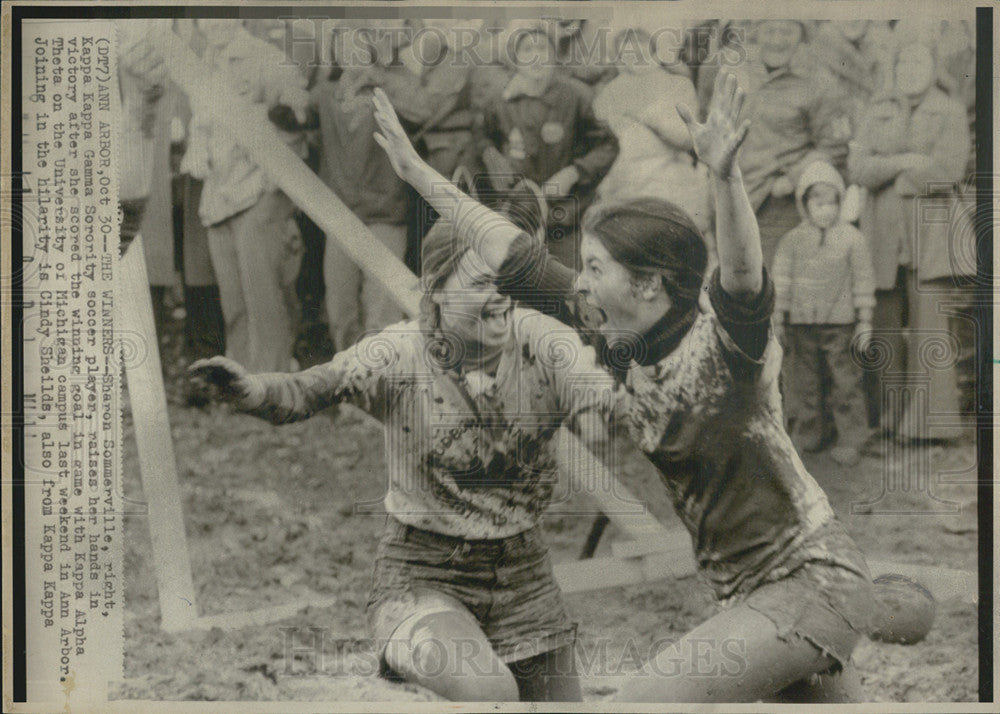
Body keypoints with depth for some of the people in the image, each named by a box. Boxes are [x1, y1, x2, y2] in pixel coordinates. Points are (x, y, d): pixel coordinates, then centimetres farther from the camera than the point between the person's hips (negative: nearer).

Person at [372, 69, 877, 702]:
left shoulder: (724, 347, -20)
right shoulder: (626, 351, 1)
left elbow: (743, 280, -42)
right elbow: (524, 266, 6)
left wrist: (725, 174, -59)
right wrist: (421, 175, 10)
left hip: (812, 582, -9)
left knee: (639, 703, -14)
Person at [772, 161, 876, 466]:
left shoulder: (852, 239, -2)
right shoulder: (793, 240, 1)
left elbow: (863, 280, 2)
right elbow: (782, 280, 6)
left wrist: (865, 320, 1)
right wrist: (778, 319, 6)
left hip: (840, 323, -2)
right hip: (802, 323, 2)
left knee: (845, 382, -1)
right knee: (806, 381, 9)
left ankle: (851, 438, 7)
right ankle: (809, 433, 21)